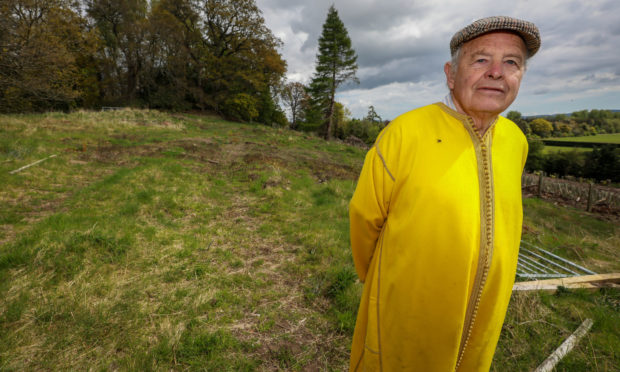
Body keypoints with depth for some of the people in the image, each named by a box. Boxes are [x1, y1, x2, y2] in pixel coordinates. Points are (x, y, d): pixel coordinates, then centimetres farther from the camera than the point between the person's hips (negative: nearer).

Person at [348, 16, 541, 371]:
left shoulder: (516, 140, -2)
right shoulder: (405, 132, -20)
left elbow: (495, 222, 10)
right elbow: (365, 216, -10)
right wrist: (371, 275, 5)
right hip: (404, 313, -4)